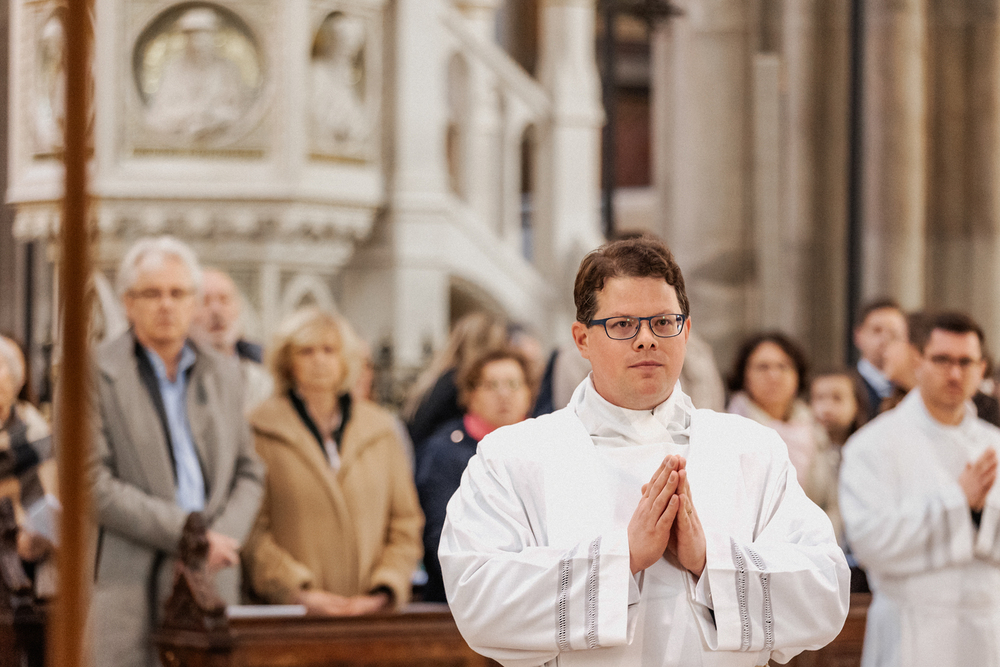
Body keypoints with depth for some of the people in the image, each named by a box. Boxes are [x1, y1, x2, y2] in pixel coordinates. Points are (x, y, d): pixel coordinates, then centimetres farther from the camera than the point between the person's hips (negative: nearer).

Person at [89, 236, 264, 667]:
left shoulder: (224, 375, 17)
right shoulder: (96, 376, -1)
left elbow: (249, 473, 18)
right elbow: (95, 484, -9)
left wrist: (224, 534, -3)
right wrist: (184, 533, -13)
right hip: (132, 581, -5)